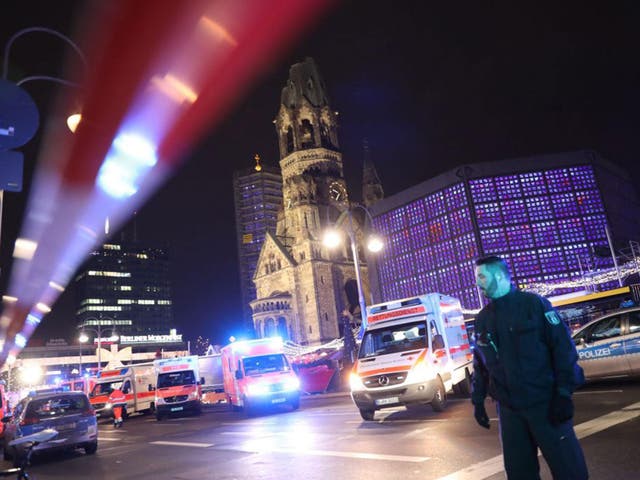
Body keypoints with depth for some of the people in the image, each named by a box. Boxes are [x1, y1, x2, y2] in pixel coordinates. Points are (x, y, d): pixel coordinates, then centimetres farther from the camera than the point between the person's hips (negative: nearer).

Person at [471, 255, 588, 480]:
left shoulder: (534, 304, -5)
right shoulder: (482, 319, 9)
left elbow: (563, 347, -9)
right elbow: (480, 364, 15)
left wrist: (563, 393, -14)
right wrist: (478, 400, 12)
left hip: (545, 403, -4)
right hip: (508, 409, 5)